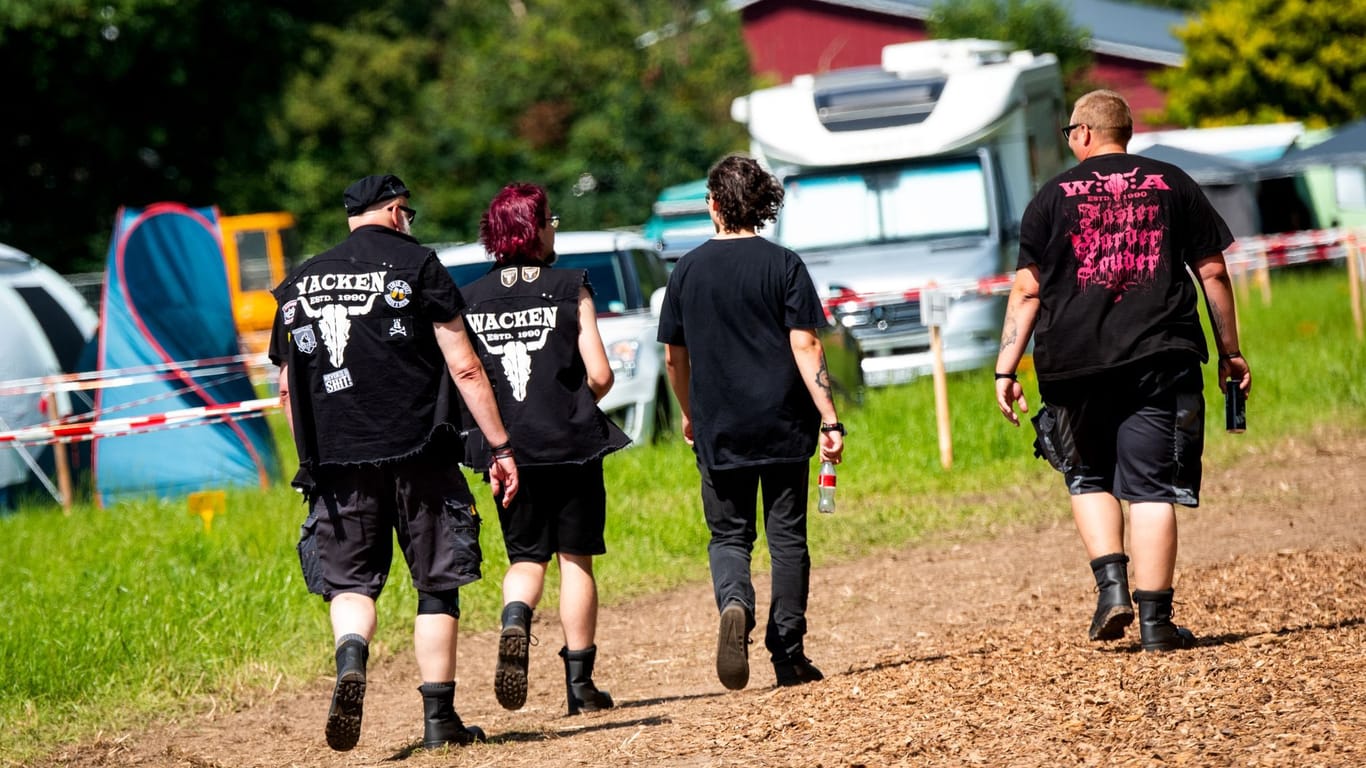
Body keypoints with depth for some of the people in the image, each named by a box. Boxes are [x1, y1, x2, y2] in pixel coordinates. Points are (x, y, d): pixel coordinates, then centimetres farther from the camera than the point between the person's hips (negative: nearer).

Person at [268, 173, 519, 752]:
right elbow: (464, 368, -5)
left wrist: (315, 460, 25)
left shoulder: (300, 285, 12)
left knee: (349, 580, 8)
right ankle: (439, 717, 5)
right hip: (418, 451, -3)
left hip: (336, 459, 3)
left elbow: (288, 389, 15)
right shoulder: (414, 264, 1)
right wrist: (501, 447, -2)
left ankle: (351, 660, -23)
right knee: (437, 584, 7)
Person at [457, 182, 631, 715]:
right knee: (576, 559, 9)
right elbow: (600, 376, -8)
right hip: (571, 442, -2)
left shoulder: (470, 299, 2)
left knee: (526, 557, 14)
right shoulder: (570, 288, -6)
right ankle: (580, 682, 8)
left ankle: (515, 619, -18)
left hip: (507, 448, 2)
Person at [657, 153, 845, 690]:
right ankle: (789, 655, 8)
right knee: (787, 536, 8)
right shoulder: (784, 265, -4)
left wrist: (689, 416, 25)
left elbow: (674, 357, 9)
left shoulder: (688, 270, 2)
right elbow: (805, 347, -10)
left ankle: (734, 605, -21)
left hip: (719, 430, 1)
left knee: (728, 535, 10)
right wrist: (829, 419, -9)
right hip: (783, 425, -1)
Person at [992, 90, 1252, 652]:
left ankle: (1111, 585, -2)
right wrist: (1230, 352, 16)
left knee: (1088, 479, 17)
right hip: (1159, 358, 0)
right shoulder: (1172, 185, 9)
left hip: (1075, 362, 0)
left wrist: (1006, 368, 5)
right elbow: (1212, 272, 8)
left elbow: (1027, 290, 3)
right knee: (1152, 487, 0)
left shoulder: (1053, 197, 6)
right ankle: (1155, 620, -4)